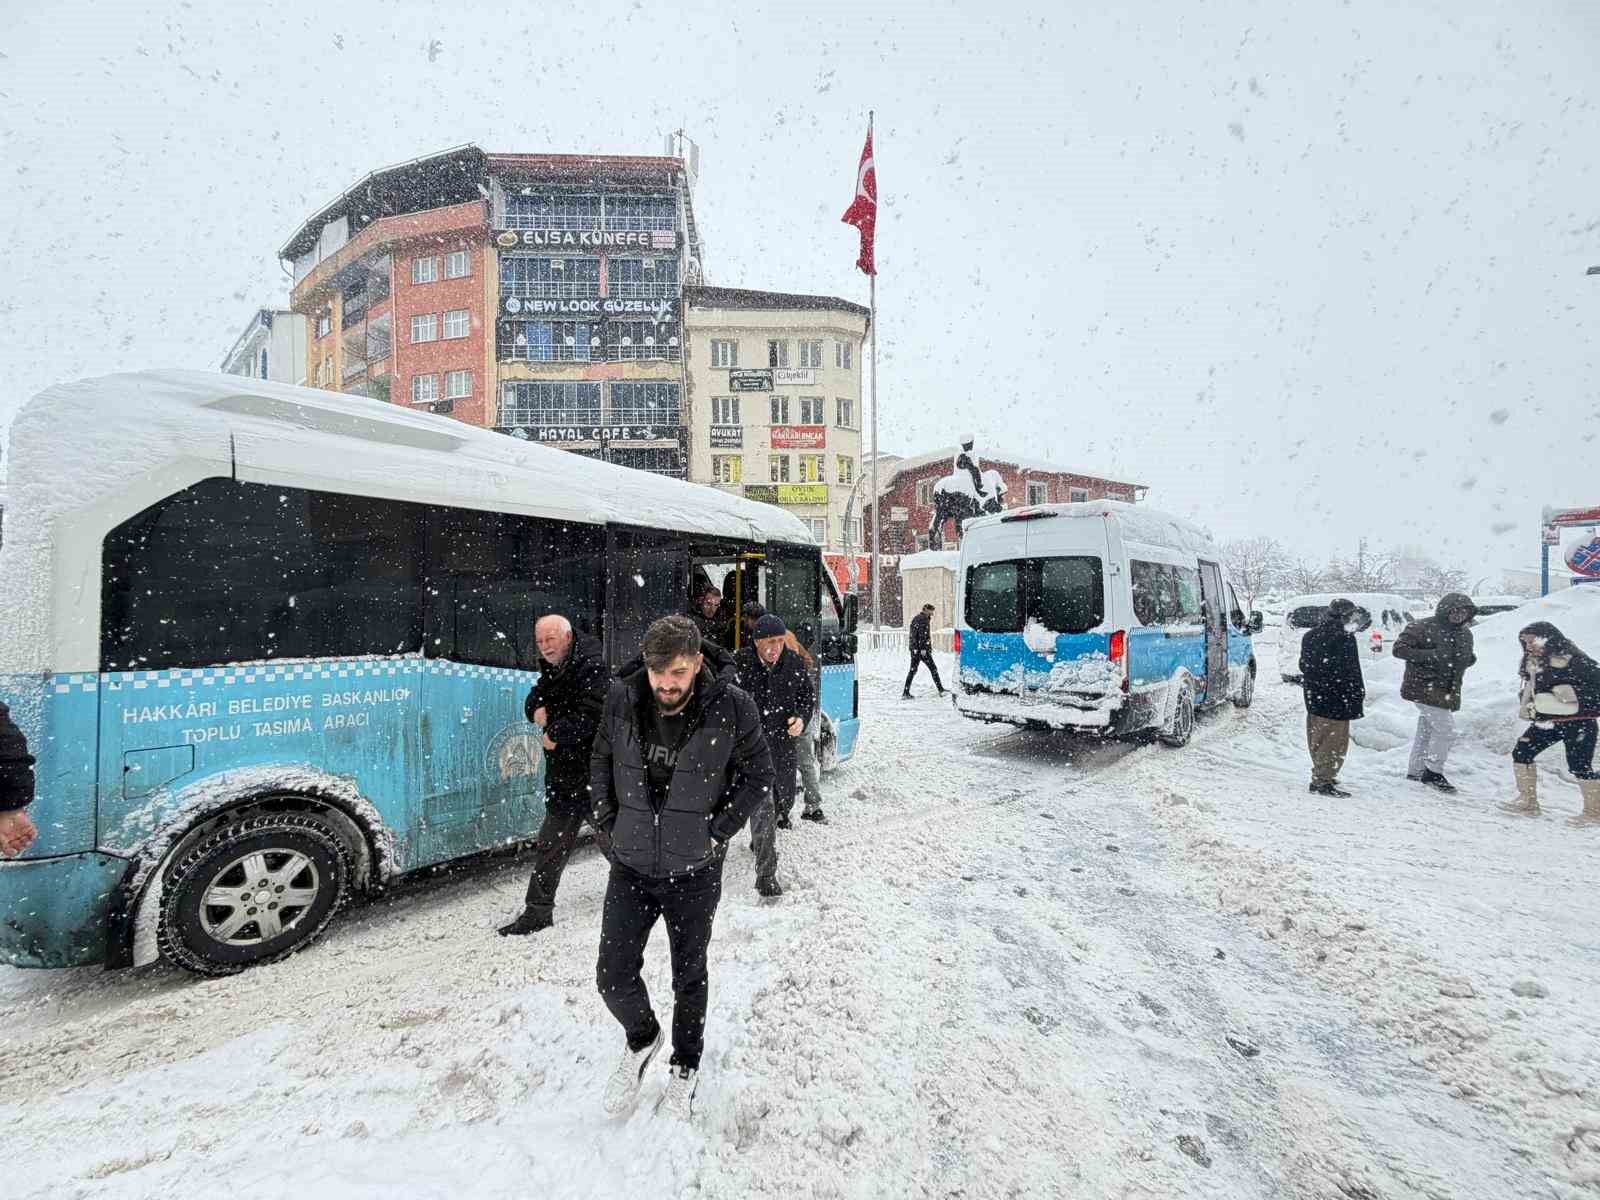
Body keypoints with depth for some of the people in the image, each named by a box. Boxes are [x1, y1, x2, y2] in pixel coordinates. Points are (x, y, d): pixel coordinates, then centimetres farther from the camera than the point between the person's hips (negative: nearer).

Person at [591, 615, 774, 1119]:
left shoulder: (731, 707, -19)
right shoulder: (622, 699, -11)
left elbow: (758, 775, -6)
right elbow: (601, 766, 5)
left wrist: (717, 833, -10)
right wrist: (609, 828, 1)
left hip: (694, 871, -2)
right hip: (630, 867, 2)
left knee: (689, 976, 17)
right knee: (613, 977, 8)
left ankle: (686, 1064, 46)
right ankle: (642, 1038, 42)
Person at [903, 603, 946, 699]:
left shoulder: (915, 618, 19)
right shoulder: (924, 619, -9)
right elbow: (922, 635, -19)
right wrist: (923, 648, -23)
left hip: (914, 649, 8)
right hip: (923, 649, -8)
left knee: (913, 670, 7)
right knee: (933, 668, 2)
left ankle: (906, 693, 2)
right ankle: (941, 690, 6)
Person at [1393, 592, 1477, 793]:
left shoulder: (1465, 634, 11)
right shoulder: (1423, 627, -14)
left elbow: (1465, 657, 25)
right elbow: (1399, 648, -16)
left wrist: (1470, 659, 2)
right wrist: (1430, 655, -26)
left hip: (1447, 691, 8)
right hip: (1424, 687, -8)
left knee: (1427, 731, 16)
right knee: (1446, 731, -12)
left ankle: (1416, 771, 27)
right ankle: (1433, 773, 1)